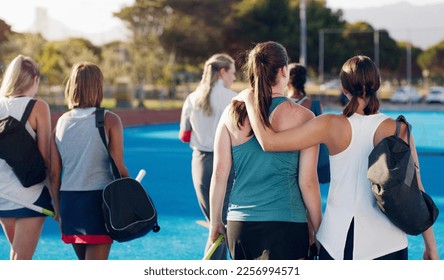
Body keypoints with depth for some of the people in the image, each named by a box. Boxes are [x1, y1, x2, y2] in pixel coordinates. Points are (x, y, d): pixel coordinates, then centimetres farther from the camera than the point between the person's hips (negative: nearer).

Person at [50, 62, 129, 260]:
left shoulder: (62, 122, 5)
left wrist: (58, 208, 16)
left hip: (69, 200, 5)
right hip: (99, 199, -5)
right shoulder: (109, 120, -7)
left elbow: (54, 173, 6)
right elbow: (119, 169, -9)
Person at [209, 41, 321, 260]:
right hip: (286, 223, -4)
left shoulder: (233, 113, 2)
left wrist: (215, 221, 15)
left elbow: (219, 174, 3)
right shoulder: (301, 117, -6)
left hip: (239, 224, 4)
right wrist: (318, 231, 5)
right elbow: (308, 182, -5)